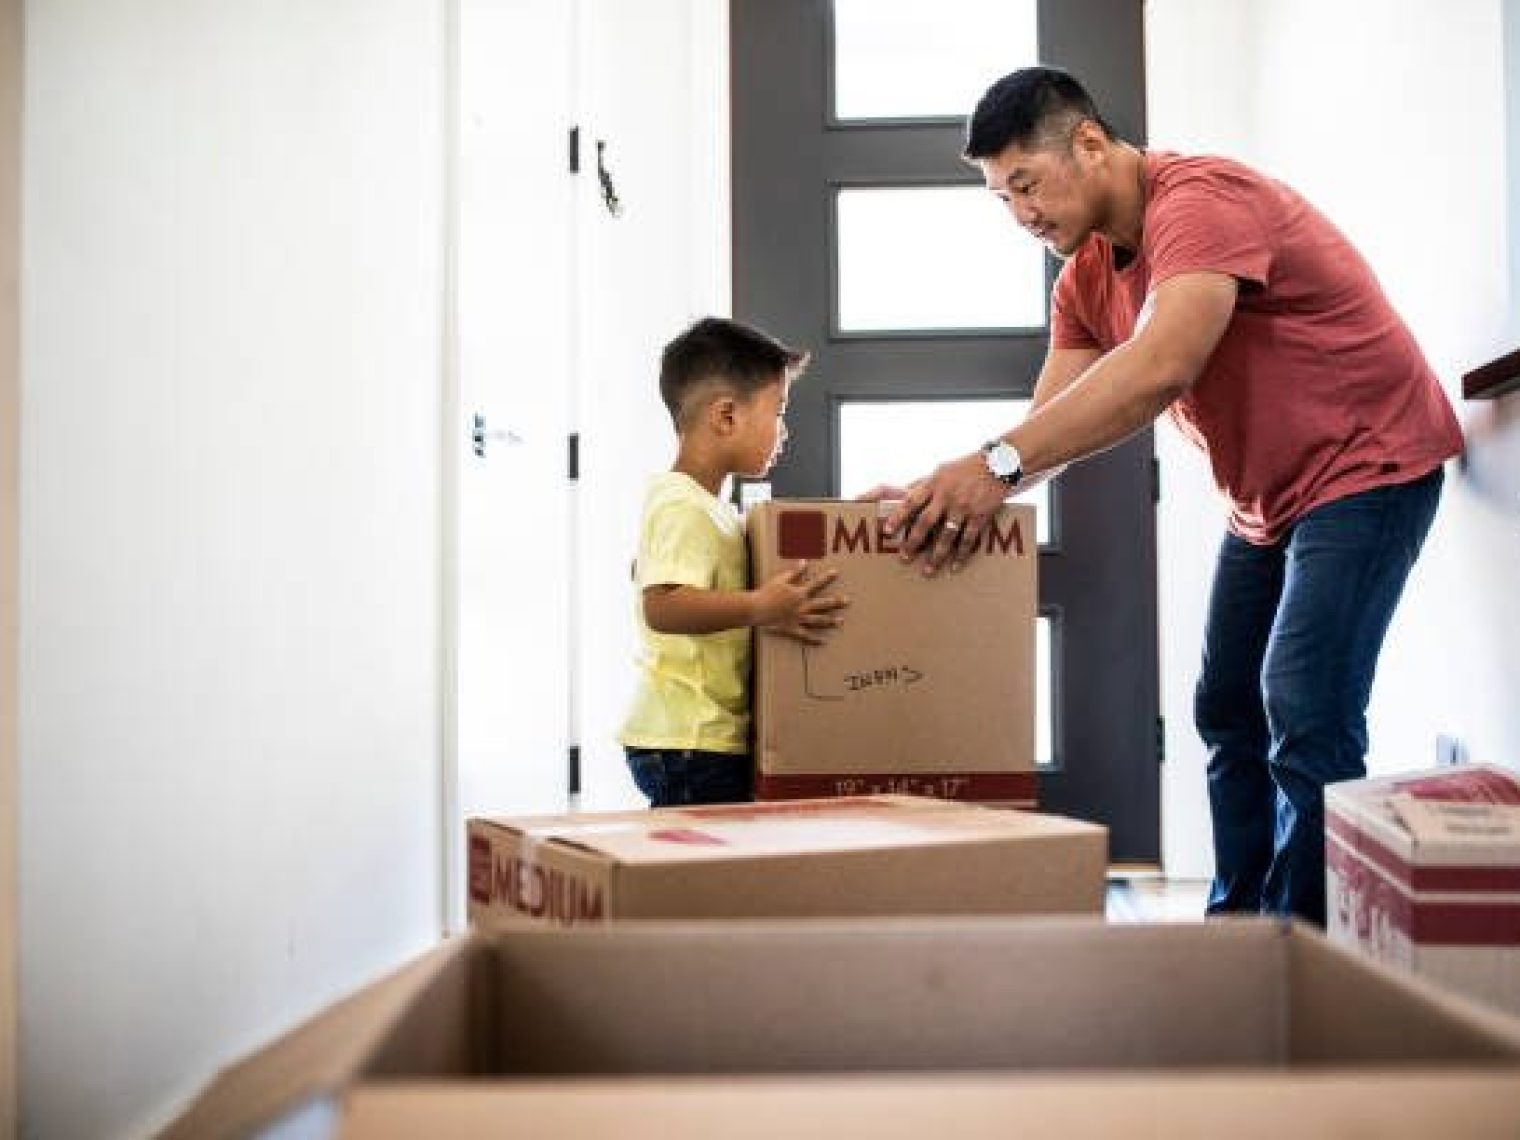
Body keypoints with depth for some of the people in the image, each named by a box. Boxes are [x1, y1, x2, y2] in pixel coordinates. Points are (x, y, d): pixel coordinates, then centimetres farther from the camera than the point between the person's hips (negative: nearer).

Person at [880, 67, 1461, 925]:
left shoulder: (1198, 200, -24)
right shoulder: (1087, 275, 4)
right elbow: (1050, 421, -2)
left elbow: (1161, 368, -40)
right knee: (1228, 715, 10)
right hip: (1266, 501, 9)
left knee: (1305, 718, -19)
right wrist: (952, 489, -19)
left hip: (1368, 466, -9)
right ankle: (1237, 919, 20)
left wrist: (1000, 464, -46)